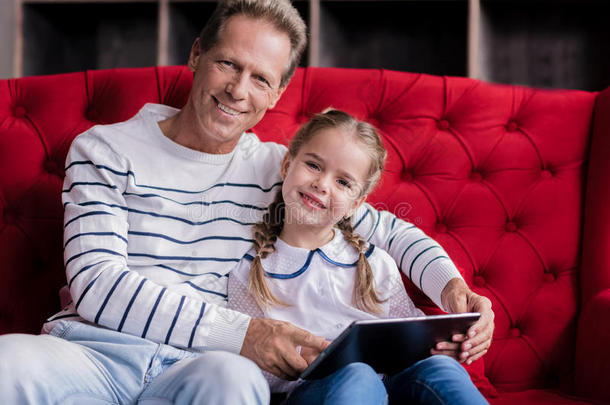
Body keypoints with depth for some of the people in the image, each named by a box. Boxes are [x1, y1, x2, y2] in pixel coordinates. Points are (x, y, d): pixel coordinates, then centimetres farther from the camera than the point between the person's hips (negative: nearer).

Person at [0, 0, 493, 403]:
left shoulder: (279, 169, 17)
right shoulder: (105, 150, 8)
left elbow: (385, 228, 27)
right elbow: (96, 284, -5)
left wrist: (450, 285, 5)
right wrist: (238, 333, -17)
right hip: (97, 350, -1)